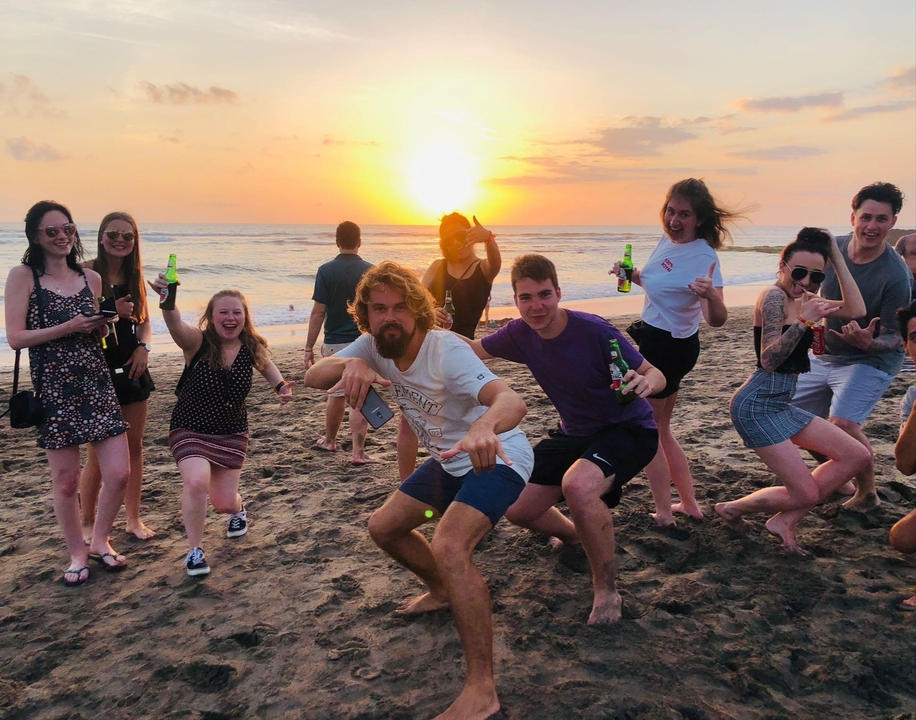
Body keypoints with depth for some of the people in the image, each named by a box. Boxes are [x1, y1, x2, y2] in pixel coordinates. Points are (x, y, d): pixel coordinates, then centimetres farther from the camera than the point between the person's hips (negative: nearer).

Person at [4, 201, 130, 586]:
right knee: (66, 480, 5)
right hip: (54, 388, -4)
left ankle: (99, 541, 25)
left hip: (97, 383, 4)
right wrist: (68, 327, -15)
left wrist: (104, 321, -1)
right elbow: (15, 338, -8)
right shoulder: (22, 276, -2)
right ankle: (77, 553, 26)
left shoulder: (91, 278, 10)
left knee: (118, 473, 0)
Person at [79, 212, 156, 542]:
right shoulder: (86, 272, -10)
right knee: (98, 453, 1)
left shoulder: (134, 274, 7)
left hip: (132, 367, 6)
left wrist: (143, 347, -4)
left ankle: (133, 518, 25)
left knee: (134, 446, 11)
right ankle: (87, 524, 19)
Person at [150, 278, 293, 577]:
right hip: (190, 431, -2)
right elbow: (175, 324, -40)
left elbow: (267, 365, 13)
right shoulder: (197, 342, -18)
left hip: (232, 434, 3)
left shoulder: (253, 348, -9)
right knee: (197, 481, -28)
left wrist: (282, 387, -7)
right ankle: (195, 550, -3)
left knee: (223, 503, 4)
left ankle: (237, 508, 45)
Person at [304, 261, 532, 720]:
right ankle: (441, 592, 38)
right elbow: (313, 377, -16)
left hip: (495, 456, -8)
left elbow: (513, 402, -43)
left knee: (448, 548, -29)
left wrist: (484, 426, -67)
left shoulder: (446, 351, -29)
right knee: (383, 527, 12)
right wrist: (349, 364, -38)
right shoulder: (374, 346, -8)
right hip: (449, 459, 8)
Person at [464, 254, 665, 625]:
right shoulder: (520, 334, -10)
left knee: (577, 485, -37)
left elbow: (656, 374, -20)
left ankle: (607, 591, -14)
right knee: (517, 510, 3)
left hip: (628, 429, -6)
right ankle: (573, 534, 37)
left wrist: (645, 383, -44)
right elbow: (472, 350, 4)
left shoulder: (594, 331, -26)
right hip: (574, 433, 7)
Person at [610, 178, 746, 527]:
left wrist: (711, 296, -53)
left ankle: (664, 513, 15)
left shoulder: (704, 256, -23)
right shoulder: (667, 240, 1)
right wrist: (631, 273, 4)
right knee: (660, 430, 19)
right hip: (652, 340, 9)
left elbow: (717, 319, -33)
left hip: (670, 347, -9)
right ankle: (689, 504, 31)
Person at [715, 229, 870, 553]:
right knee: (806, 494, -8)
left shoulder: (799, 298, 13)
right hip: (758, 405, -10)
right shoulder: (774, 297, -14)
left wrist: (836, 256, 4)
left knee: (857, 456, 7)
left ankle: (785, 520, 11)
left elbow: (855, 310, 4)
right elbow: (769, 361, -21)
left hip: (780, 404, 10)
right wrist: (803, 321, -28)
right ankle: (731, 509, 16)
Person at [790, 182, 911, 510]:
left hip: (871, 361, -6)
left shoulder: (896, 276, -24)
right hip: (825, 356, 7)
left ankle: (867, 493, 1)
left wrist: (868, 342, -38)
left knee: (843, 423, -25)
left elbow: (895, 338, -19)